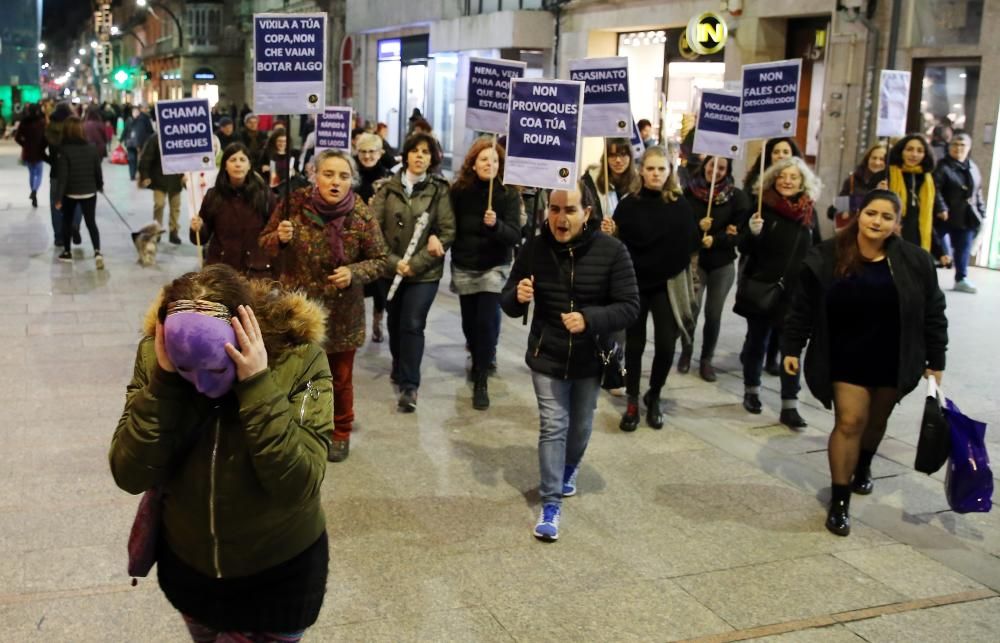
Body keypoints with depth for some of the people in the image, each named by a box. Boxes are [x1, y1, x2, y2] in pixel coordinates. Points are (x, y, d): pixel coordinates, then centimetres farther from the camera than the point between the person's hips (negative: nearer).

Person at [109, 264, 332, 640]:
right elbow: (131, 477, -20)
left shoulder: (298, 360, -25)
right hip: (186, 566, 3)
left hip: (278, 575, -3)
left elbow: (298, 486, -31)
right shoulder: (156, 354, -17)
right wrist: (164, 382, -30)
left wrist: (258, 386, -38)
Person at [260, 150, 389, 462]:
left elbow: (380, 259, -3)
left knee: (340, 378, 14)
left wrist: (354, 272, -22)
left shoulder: (361, 216, -12)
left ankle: (340, 433, 36)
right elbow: (265, 242, 1)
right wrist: (280, 238, -21)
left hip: (341, 314, 0)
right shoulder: (294, 204, -10)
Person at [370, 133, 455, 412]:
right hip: (391, 269, 3)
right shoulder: (388, 188, 1)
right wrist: (393, 262, -14)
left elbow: (448, 232, -7)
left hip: (425, 272, -2)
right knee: (395, 323, 16)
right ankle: (399, 366, 41)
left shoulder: (439, 190, -2)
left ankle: (409, 385, 0)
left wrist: (415, 264, -14)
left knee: (413, 325, -9)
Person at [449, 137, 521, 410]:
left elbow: (515, 235, -17)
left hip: (494, 268, -2)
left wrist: (495, 224, -35)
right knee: (470, 321, 9)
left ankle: (481, 380, 0)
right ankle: (480, 356, 40)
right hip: (464, 267, 2)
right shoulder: (459, 190, -5)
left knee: (487, 321, -10)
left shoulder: (509, 194, -10)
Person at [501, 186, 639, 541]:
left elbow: (630, 307, -17)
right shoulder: (534, 248, -10)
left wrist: (589, 319, -33)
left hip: (591, 358, 1)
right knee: (552, 427, -4)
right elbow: (508, 304, -2)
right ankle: (551, 503, 6)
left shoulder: (611, 250, -16)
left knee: (580, 427, 19)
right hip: (547, 357, 0)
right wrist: (518, 297, -27)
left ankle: (569, 470, 48)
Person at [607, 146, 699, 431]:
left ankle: (654, 397, 23)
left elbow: (692, 245, 1)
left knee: (666, 345, -2)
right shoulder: (628, 204, -3)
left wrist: (702, 235, -16)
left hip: (666, 284, 0)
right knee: (634, 344, 7)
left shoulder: (680, 205, -2)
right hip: (634, 283, 0)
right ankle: (632, 403, 22)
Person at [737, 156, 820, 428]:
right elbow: (745, 250, -8)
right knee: (756, 341, 11)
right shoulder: (763, 207, -7)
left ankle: (789, 406, 2)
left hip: (796, 291, 3)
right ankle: (751, 391, 29)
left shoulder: (810, 212, 5)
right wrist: (753, 232, -28)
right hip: (760, 287, -2)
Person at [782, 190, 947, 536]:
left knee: (876, 419, 19)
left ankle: (863, 468, 49)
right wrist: (792, 347, -4)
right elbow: (803, 308, -4)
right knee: (850, 421, -8)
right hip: (846, 358, -2)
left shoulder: (915, 262, -10)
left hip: (893, 360, 2)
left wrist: (935, 361, -1)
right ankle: (839, 501, 1)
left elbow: (933, 314, -2)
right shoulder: (826, 257, -11)